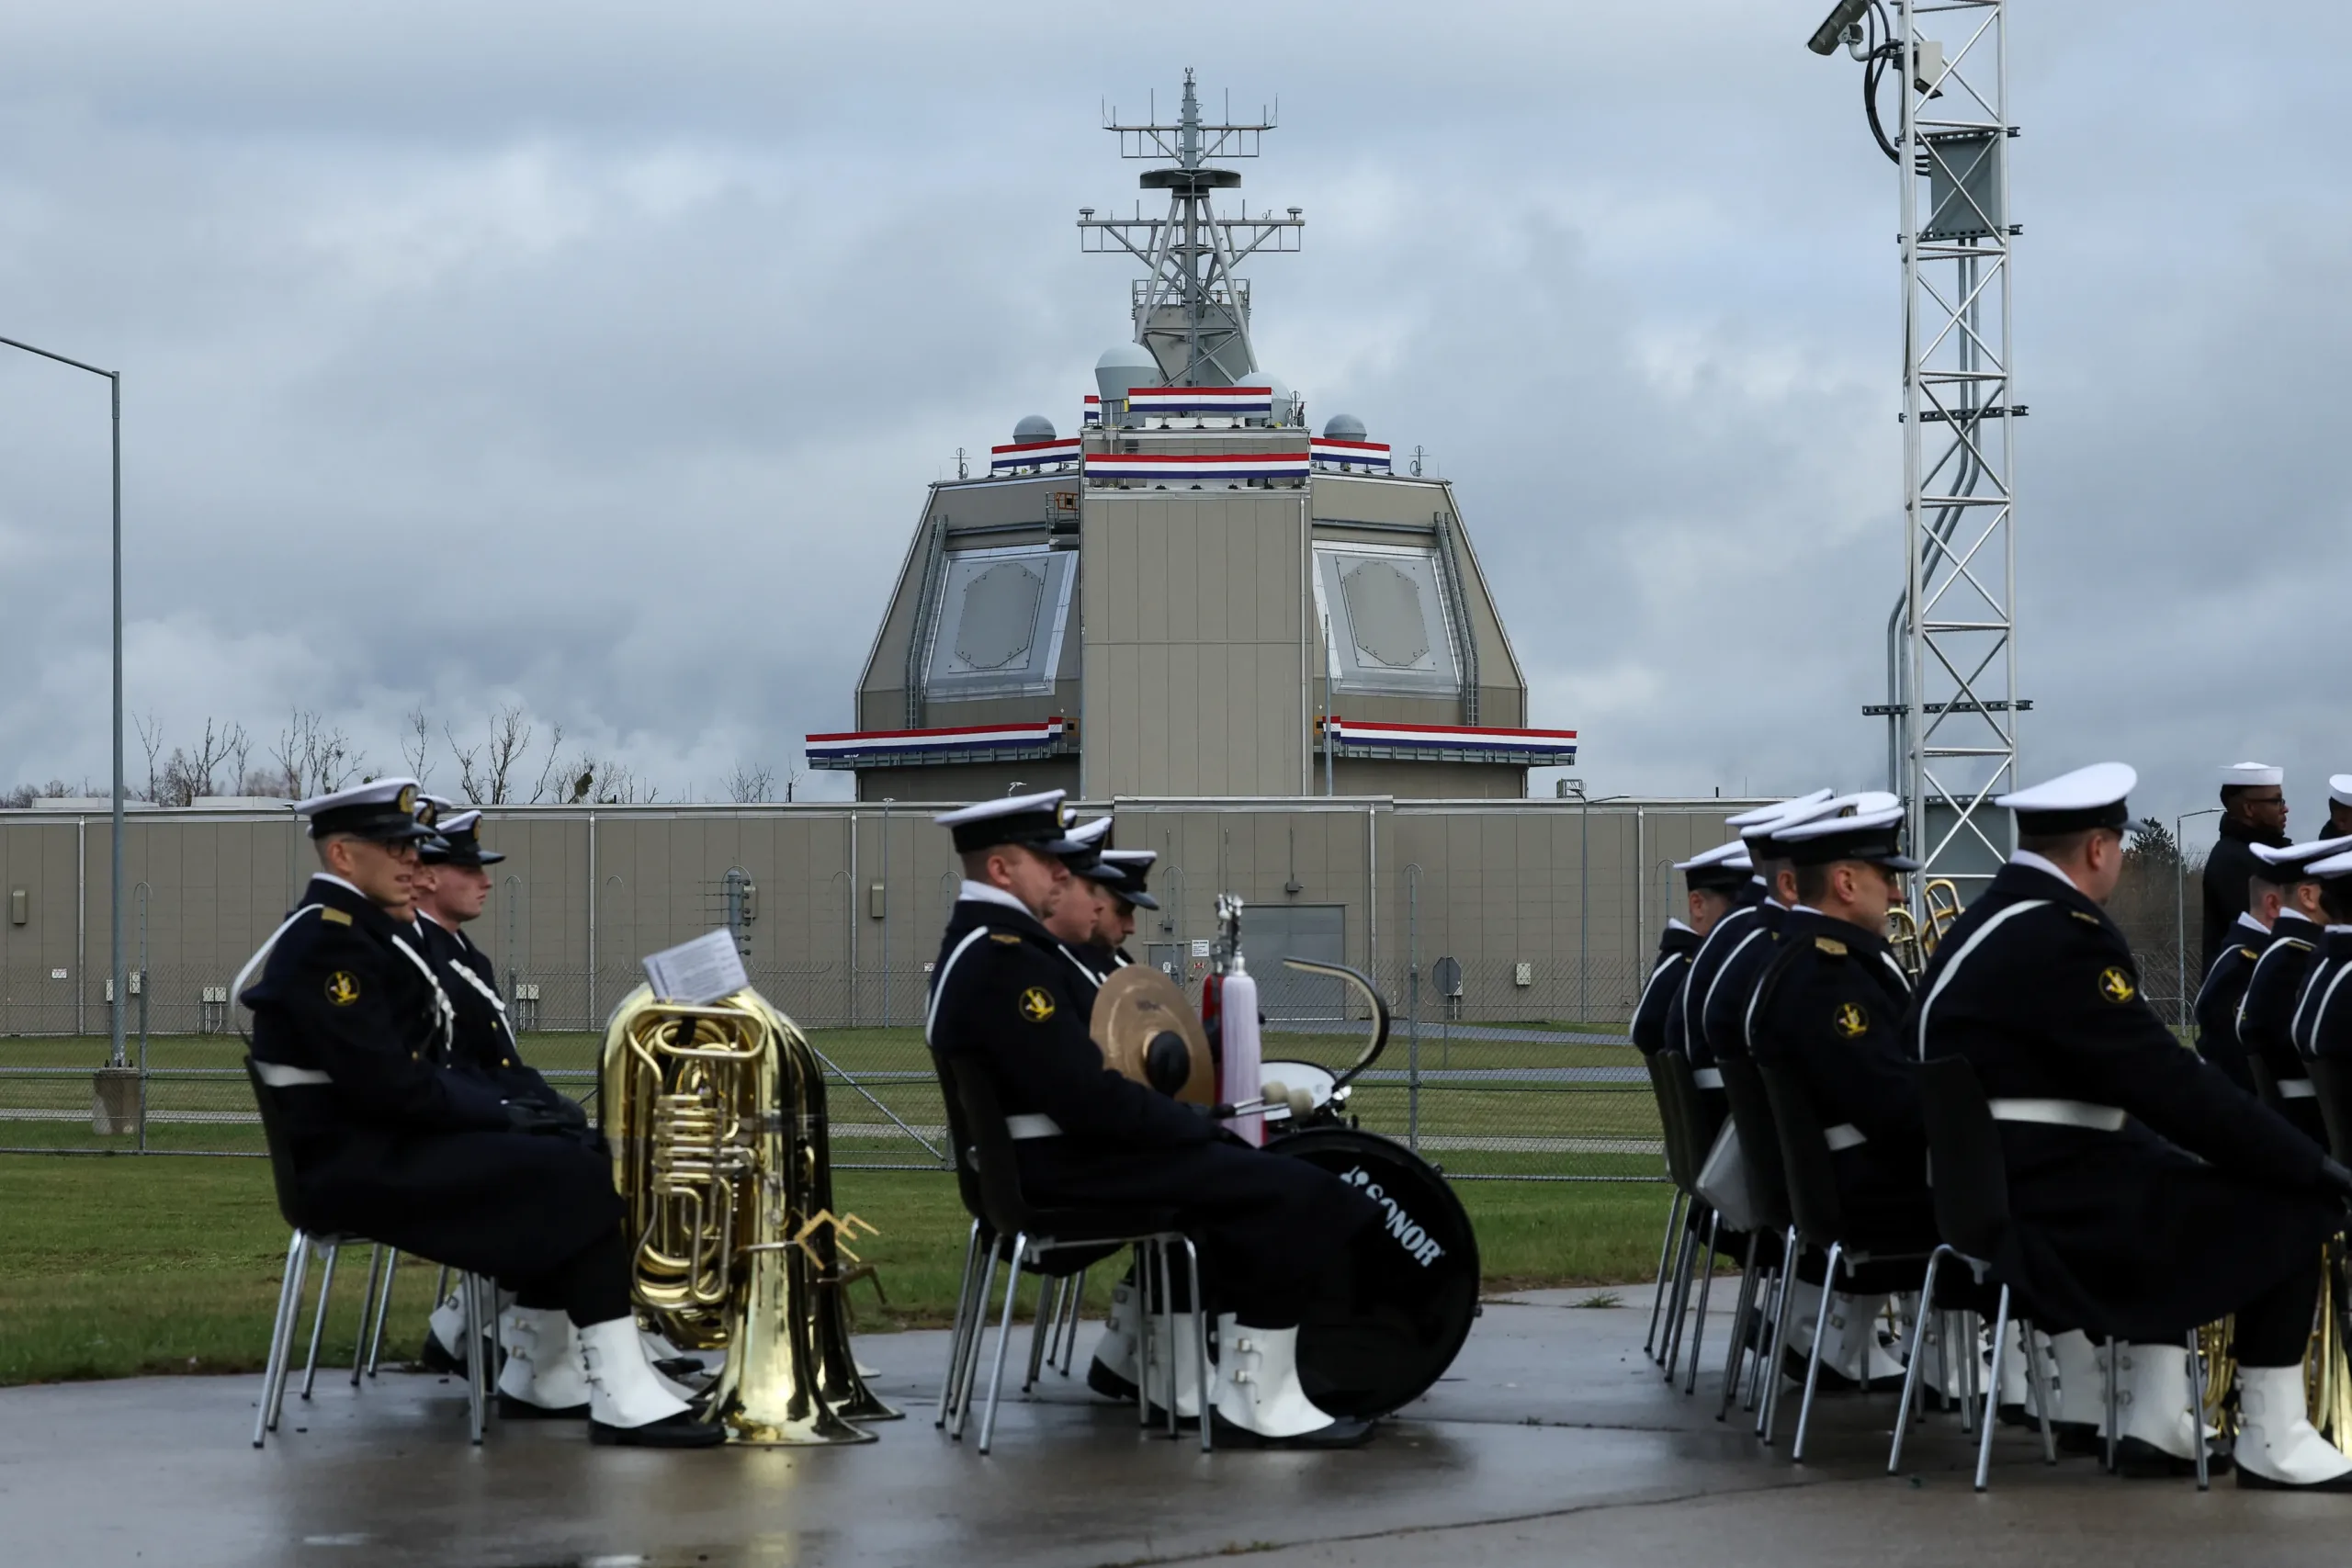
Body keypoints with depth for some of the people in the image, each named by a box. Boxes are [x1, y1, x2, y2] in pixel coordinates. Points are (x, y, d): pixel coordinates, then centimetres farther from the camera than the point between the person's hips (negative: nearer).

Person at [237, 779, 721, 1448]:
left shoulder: (360, 930, 16)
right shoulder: (326, 941, -17)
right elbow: (386, 1084, -23)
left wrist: (504, 1109, 3)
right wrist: (499, 1113, -13)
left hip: (384, 1142, 10)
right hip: (356, 1166, -10)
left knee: (569, 1160, 10)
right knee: (580, 1181, -15)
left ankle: (543, 1373, 12)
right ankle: (622, 1398, -17)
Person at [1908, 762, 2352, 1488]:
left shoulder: (1983, 926, 14)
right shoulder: (2062, 936, -17)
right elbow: (2167, 1083, -19)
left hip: (1985, 1189, 10)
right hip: (2045, 1205, -10)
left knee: (2167, 1179, 33)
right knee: (2289, 1209, -4)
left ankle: (2156, 1420, 26)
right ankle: (2272, 1441, 2)